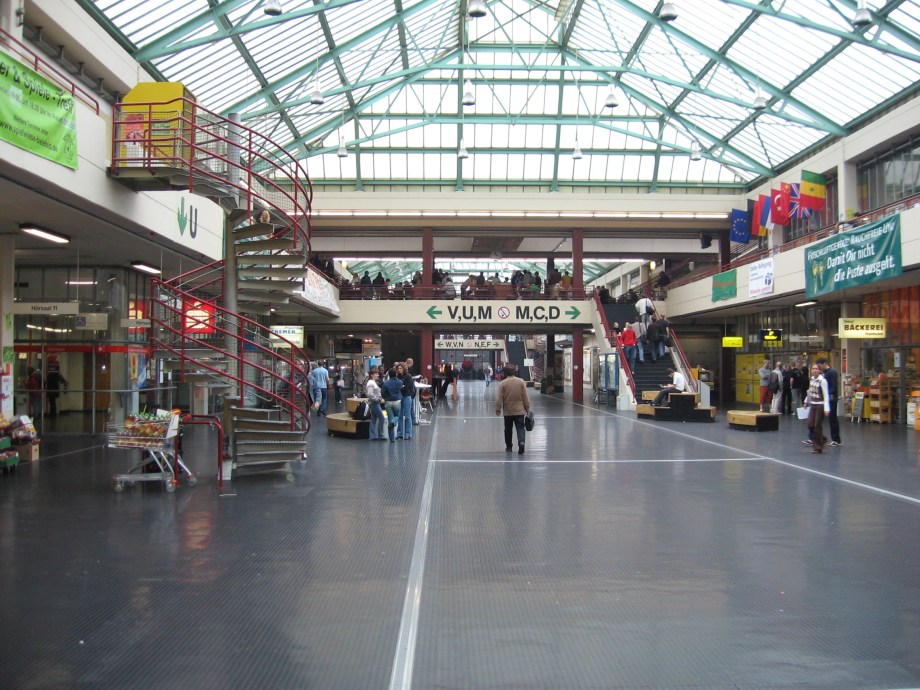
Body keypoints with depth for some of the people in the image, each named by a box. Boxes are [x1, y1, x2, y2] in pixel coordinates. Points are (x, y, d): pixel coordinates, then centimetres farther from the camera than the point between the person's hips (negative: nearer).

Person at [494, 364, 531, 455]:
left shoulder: (502, 383, -8)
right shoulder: (521, 382, -4)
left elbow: (499, 398, -7)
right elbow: (526, 397, -1)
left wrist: (498, 409, 4)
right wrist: (527, 408, 10)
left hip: (507, 411, 0)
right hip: (520, 410, 0)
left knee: (508, 430, 15)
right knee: (520, 428, 1)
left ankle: (508, 447, 24)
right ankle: (521, 442, -23)